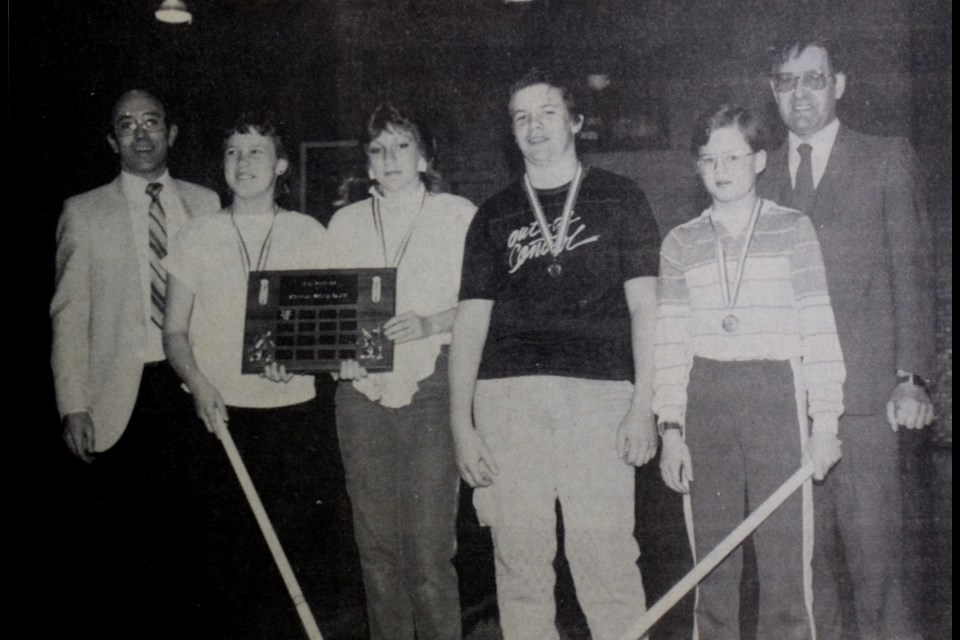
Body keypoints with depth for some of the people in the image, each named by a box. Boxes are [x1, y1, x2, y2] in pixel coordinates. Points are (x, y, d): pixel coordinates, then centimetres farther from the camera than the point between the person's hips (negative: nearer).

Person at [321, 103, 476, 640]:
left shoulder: (458, 215, 6)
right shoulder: (345, 223, 17)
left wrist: (427, 323, -17)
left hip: (430, 388, -3)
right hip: (363, 390, 3)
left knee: (430, 545, -7)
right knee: (377, 545, 7)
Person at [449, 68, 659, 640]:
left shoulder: (619, 200, 12)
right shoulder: (495, 216, 16)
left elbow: (644, 307, 5)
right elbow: (471, 320, 12)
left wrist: (644, 405, -5)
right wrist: (461, 423, 4)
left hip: (598, 389, -2)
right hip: (508, 394, 2)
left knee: (606, 556, -6)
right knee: (520, 561, 4)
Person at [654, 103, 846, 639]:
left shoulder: (793, 230, 4)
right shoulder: (681, 243, 9)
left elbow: (820, 329, 1)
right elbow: (671, 340, 6)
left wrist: (825, 422, -3)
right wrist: (671, 429, 1)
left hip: (777, 398, -2)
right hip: (705, 402, 2)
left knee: (785, 560, -2)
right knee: (712, 560, 7)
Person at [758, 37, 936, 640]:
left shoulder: (888, 160, 8)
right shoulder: (759, 177, 15)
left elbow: (913, 272, 3)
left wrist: (913, 377, -6)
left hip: (862, 389, -2)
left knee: (873, 554, -4)